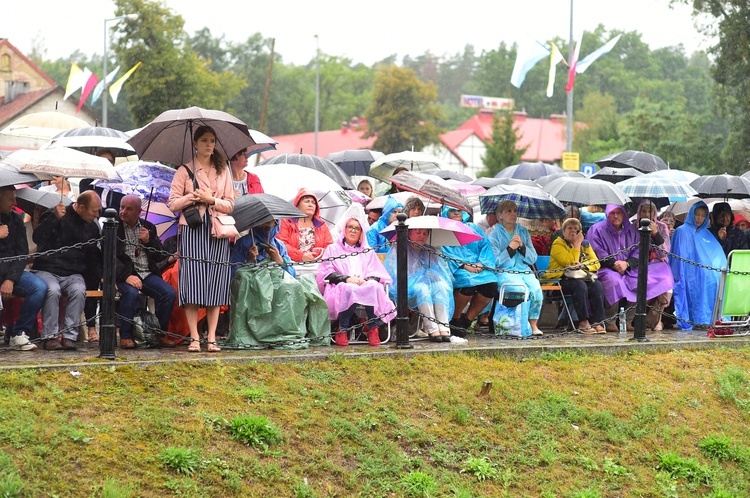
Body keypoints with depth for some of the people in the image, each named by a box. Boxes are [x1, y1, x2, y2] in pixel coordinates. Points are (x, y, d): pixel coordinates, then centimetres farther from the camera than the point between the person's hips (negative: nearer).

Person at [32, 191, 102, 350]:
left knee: (79, 290, -31)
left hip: (73, 274, 4)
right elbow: (37, 238, -16)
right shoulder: (55, 215, -2)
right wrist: (55, 217, -24)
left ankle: (70, 336, -27)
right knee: (53, 290, -36)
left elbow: (94, 257, 22)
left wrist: (101, 276, 6)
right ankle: (50, 336, -26)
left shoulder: (92, 227, 13)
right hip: (47, 270, -4)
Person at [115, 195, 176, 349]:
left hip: (148, 273, 4)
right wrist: (127, 276, -22)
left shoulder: (149, 227, 17)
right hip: (126, 274, -4)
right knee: (131, 292, -36)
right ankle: (125, 336, -24)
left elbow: (161, 256, 16)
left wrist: (149, 241, -4)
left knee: (169, 293, -21)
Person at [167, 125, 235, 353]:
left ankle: (212, 338, 2)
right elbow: (172, 204, 2)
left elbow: (230, 205, 9)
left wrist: (212, 200, -8)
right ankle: (194, 338, -6)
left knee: (215, 285, -1)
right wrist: (192, 197, -12)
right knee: (193, 284, -9)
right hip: (192, 231, -2)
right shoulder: (184, 171, 6)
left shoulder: (223, 171, 14)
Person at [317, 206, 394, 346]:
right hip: (339, 288, -2)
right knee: (350, 289, -40)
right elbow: (326, 273, 5)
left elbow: (378, 274, 15)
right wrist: (347, 279, -13)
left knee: (374, 287, -35)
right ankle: (342, 330, -34)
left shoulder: (367, 252, 28)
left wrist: (367, 280, -10)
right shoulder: (333, 249, 20)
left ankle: (372, 329, -31)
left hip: (366, 285, 2)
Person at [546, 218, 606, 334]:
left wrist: (583, 265, -16)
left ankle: (598, 322, -27)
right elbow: (571, 263, -15)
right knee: (580, 285, -35)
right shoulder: (558, 244, -1)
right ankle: (583, 322, -35)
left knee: (597, 285, -24)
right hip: (562, 279, -5)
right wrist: (577, 244, -9)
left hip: (582, 276, 5)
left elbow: (596, 263, 5)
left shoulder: (585, 244, 17)